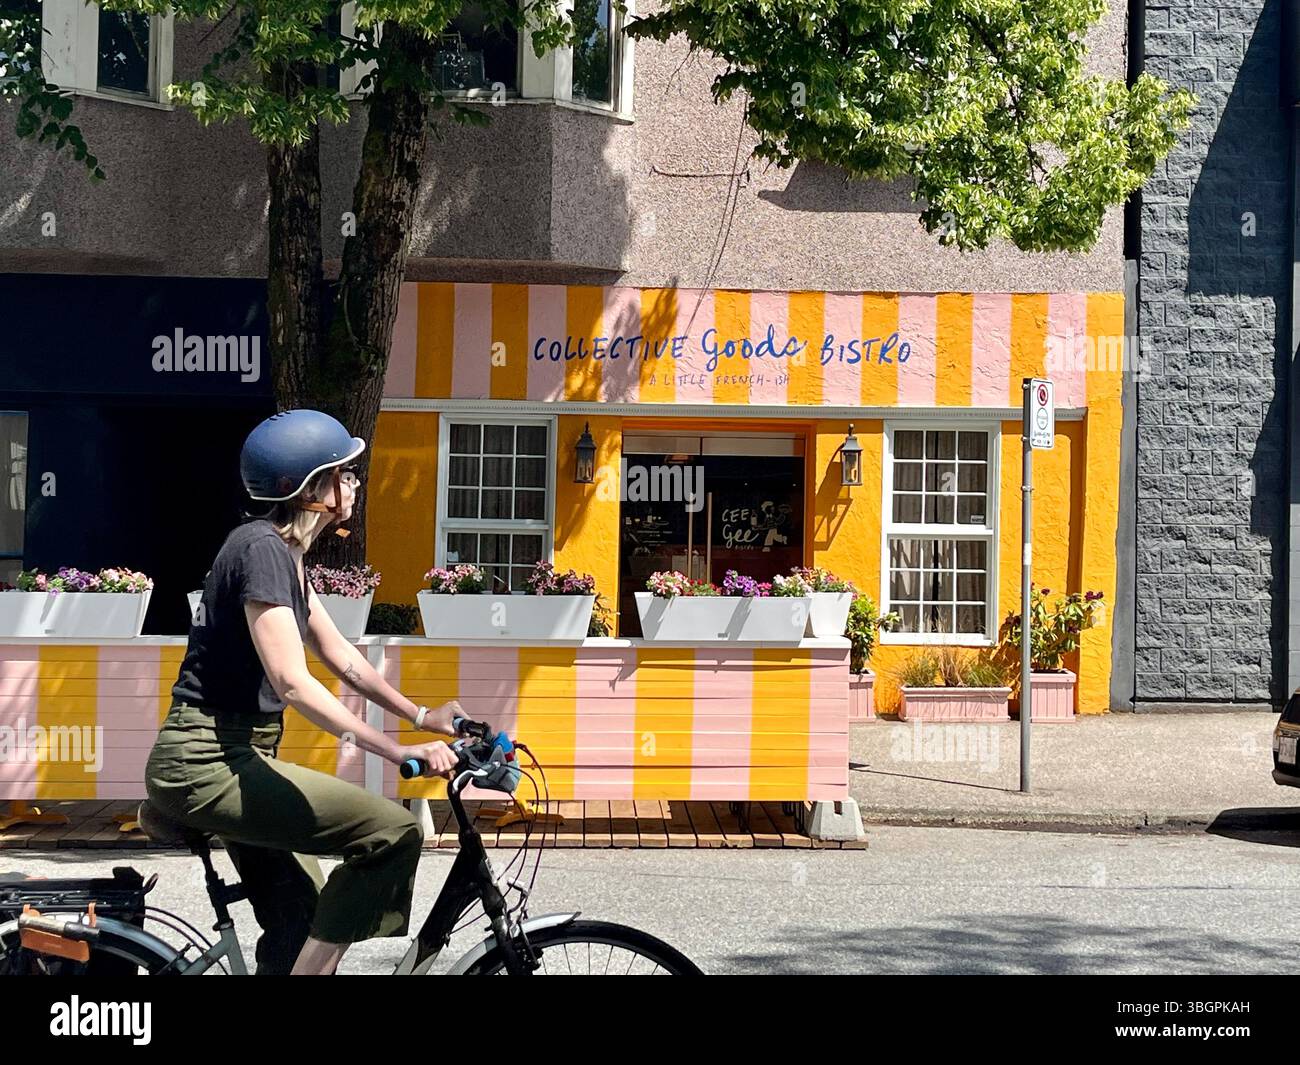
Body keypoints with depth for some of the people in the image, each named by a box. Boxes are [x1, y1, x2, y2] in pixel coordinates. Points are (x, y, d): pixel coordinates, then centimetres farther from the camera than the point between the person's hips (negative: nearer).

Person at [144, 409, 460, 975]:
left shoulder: (284, 552, 13)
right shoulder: (261, 548, -18)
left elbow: (342, 658, 19)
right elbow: (293, 682, -26)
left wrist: (421, 715, 13)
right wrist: (398, 752, -29)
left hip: (230, 758, 11)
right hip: (206, 763, -11)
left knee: (300, 930, 17)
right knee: (394, 833, -20)